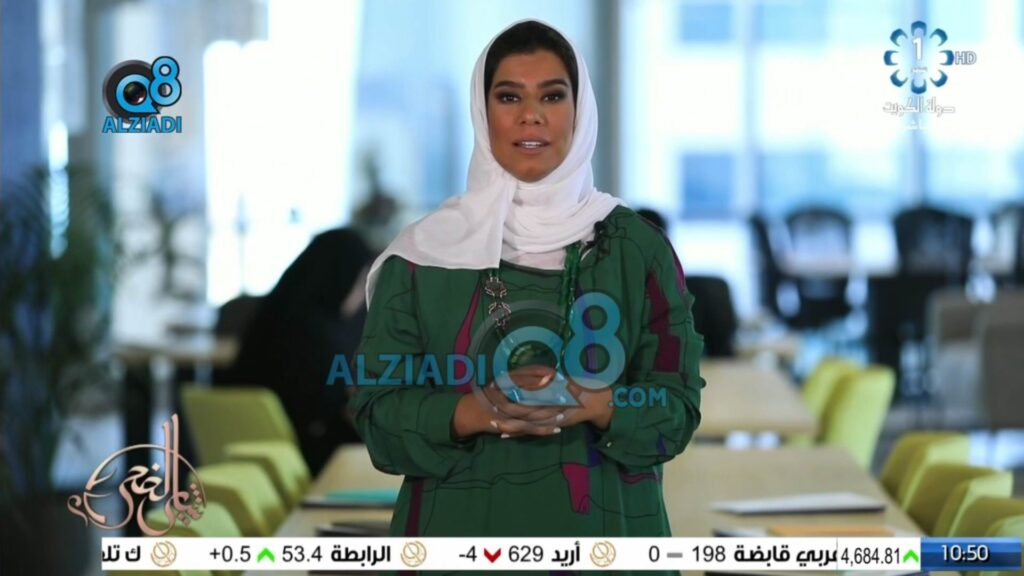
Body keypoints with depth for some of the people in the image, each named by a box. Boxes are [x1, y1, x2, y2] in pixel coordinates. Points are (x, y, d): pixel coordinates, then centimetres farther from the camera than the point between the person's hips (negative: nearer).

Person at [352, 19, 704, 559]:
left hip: (601, 530, 0)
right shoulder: (425, 252, -1)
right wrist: (472, 413, -20)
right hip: (462, 531, 0)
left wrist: (598, 408, -20)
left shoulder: (636, 247, 0)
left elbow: (678, 405, -1)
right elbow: (379, 410, -3)